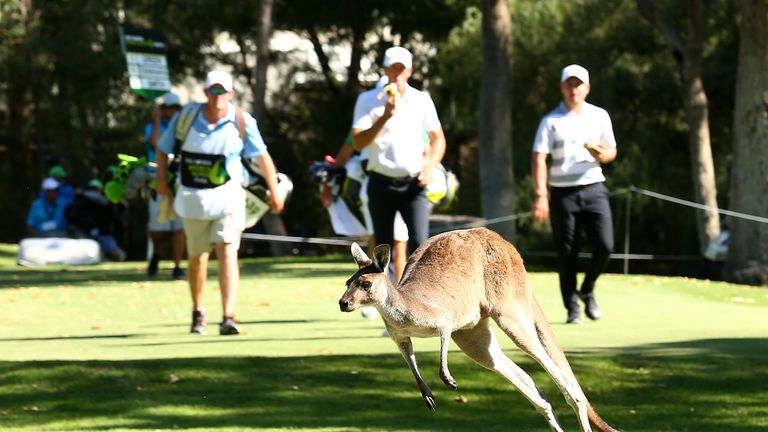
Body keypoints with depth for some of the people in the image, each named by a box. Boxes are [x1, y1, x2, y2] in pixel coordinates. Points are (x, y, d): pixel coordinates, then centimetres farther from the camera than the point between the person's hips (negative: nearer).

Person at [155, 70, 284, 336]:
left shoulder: (242, 121, -7)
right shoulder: (186, 116, -5)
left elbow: (261, 156, 2)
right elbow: (163, 149, 7)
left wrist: (274, 190, 4)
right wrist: (161, 178, -7)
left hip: (228, 196, -2)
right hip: (193, 196, 2)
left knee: (227, 252, -17)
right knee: (197, 257, 13)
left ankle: (228, 318, -24)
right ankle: (197, 313, 36)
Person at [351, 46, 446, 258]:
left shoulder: (422, 100, 4)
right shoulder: (368, 100, 0)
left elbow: (438, 139, 10)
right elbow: (358, 143, -8)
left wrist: (429, 168, -7)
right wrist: (384, 117, -20)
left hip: (413, 185, 0)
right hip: (381, 184, 0)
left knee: (419, 243, -15)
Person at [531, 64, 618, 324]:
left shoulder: (599, 116, 11)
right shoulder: (551, 121, 1)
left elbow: (611, 152, 13)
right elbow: (539, 158, -6)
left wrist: (599, 151, -12)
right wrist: (540, 195, -17)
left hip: (593, 188, 2)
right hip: (563, 193, -2)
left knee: (605, 245, -10)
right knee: (567, 254, -1)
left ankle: (587, 290, 15)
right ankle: (572, 308, 8)